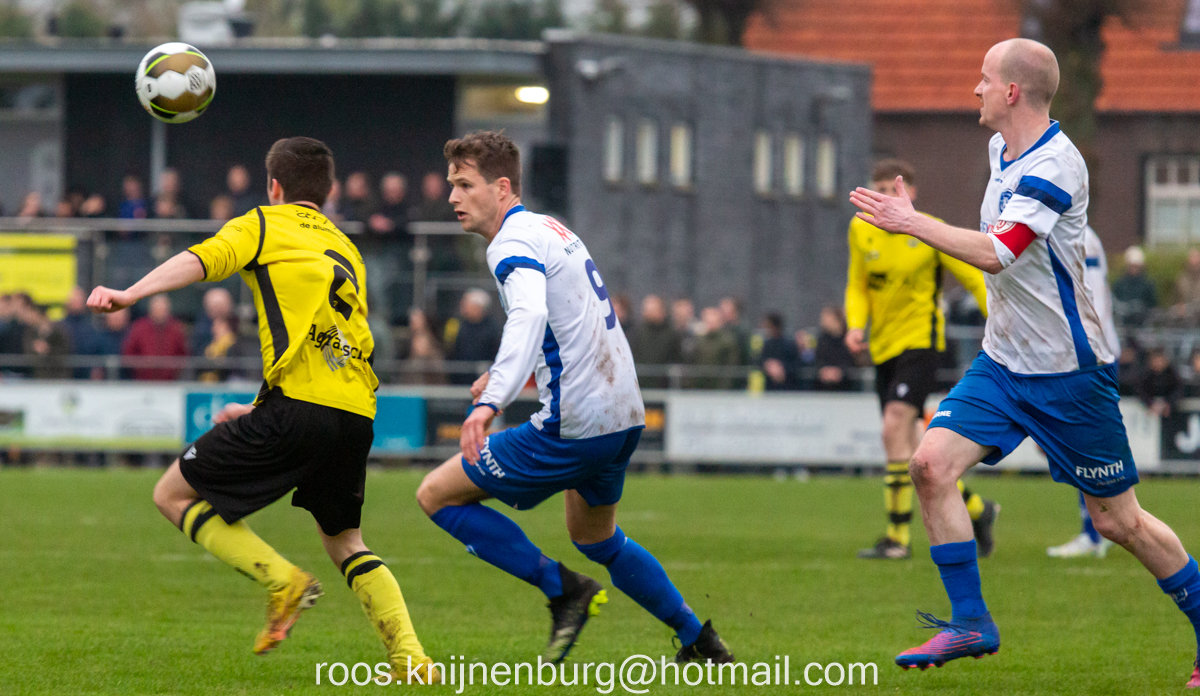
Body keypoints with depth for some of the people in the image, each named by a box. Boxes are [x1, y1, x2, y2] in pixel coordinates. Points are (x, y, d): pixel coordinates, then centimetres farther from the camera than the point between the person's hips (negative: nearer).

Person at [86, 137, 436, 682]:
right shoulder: (346, 250, 30)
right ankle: (409, 656, 7)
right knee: (343, 540, 25)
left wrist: (130, 294, -25)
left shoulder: (265, 226, 11)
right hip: (356, 413, 6)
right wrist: (259, 409, 36)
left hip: (297, 407, -6)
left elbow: (201, 260, -10)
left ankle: (281, 579, -10)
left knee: (174, 495, 7)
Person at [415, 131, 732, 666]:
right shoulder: (551, 229, 16)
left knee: (436, 495, -1)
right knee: (595, 537, 32)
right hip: (625, 416, 10)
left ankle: (562, 588, -4)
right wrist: (504, 375, 34)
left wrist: (491, 403, -47)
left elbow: (529, 316, -34)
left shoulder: (513, 243, -14)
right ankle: (700, 641, 35)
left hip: (573, 429, -10)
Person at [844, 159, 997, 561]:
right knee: (911, 448, 6)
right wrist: (856, 326, -8)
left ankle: (898, 535, -19)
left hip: (921, 342, -6)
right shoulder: (862, 231, 4)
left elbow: (975, 280, 0)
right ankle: (975, 508, 26)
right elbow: (858, 287, 11)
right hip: (884, 347, 6)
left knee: (895, 428, -21)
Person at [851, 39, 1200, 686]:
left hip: (1068, 373, -8)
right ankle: (970, 623, -4)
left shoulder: (1055, 166, -22)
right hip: (1003, 361, 8)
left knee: (1118, 521, 0)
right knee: (931, 462, -11)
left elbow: (997, 253, -33)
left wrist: (913, 222, -28)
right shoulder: (1003, 149, 6)